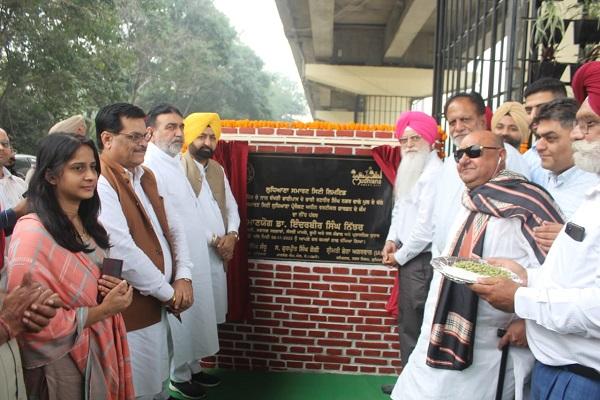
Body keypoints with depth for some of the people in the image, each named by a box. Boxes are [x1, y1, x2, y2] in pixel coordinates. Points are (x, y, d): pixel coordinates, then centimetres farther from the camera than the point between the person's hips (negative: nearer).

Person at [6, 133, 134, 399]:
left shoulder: (87, 223, 4)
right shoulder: (32, 234, -23)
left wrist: (113, 289, -4)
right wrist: (103, 310, -19)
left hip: (101, 349, 7)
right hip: (63, 363, -7)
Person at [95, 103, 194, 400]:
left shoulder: (146, 176, 10)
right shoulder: (98, 182, -19)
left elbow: (173, 228, 11)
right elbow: (121, 251, -26)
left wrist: (183, 278, -4)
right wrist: (168, 292, -16)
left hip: (157, 306, 8)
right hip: (129, 313, -8)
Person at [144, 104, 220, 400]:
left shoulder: (175, 162, 10)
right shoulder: (150, 168, -20)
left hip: (194, 259, 9)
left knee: (193, 317, 19)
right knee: (178, 320, 7)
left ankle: (192, 367, 36)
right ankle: (178, 376, 26)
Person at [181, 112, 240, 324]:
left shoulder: (217, 169, 14)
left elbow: (231, 206, 15)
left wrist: (231, 235, -4)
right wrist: (214, 239, -13)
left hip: (218, 255, 7)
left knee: (215, 313, 14)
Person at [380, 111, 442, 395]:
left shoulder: (434, 172, -16)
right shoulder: (410, 169, 12)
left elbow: (426, 225, -21)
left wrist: (401, 255, -11)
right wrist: (392, 239, 3)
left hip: (421, 259, -9)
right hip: (408, 256, 9)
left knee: (415, 326, 0)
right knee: (407, 324, 17)